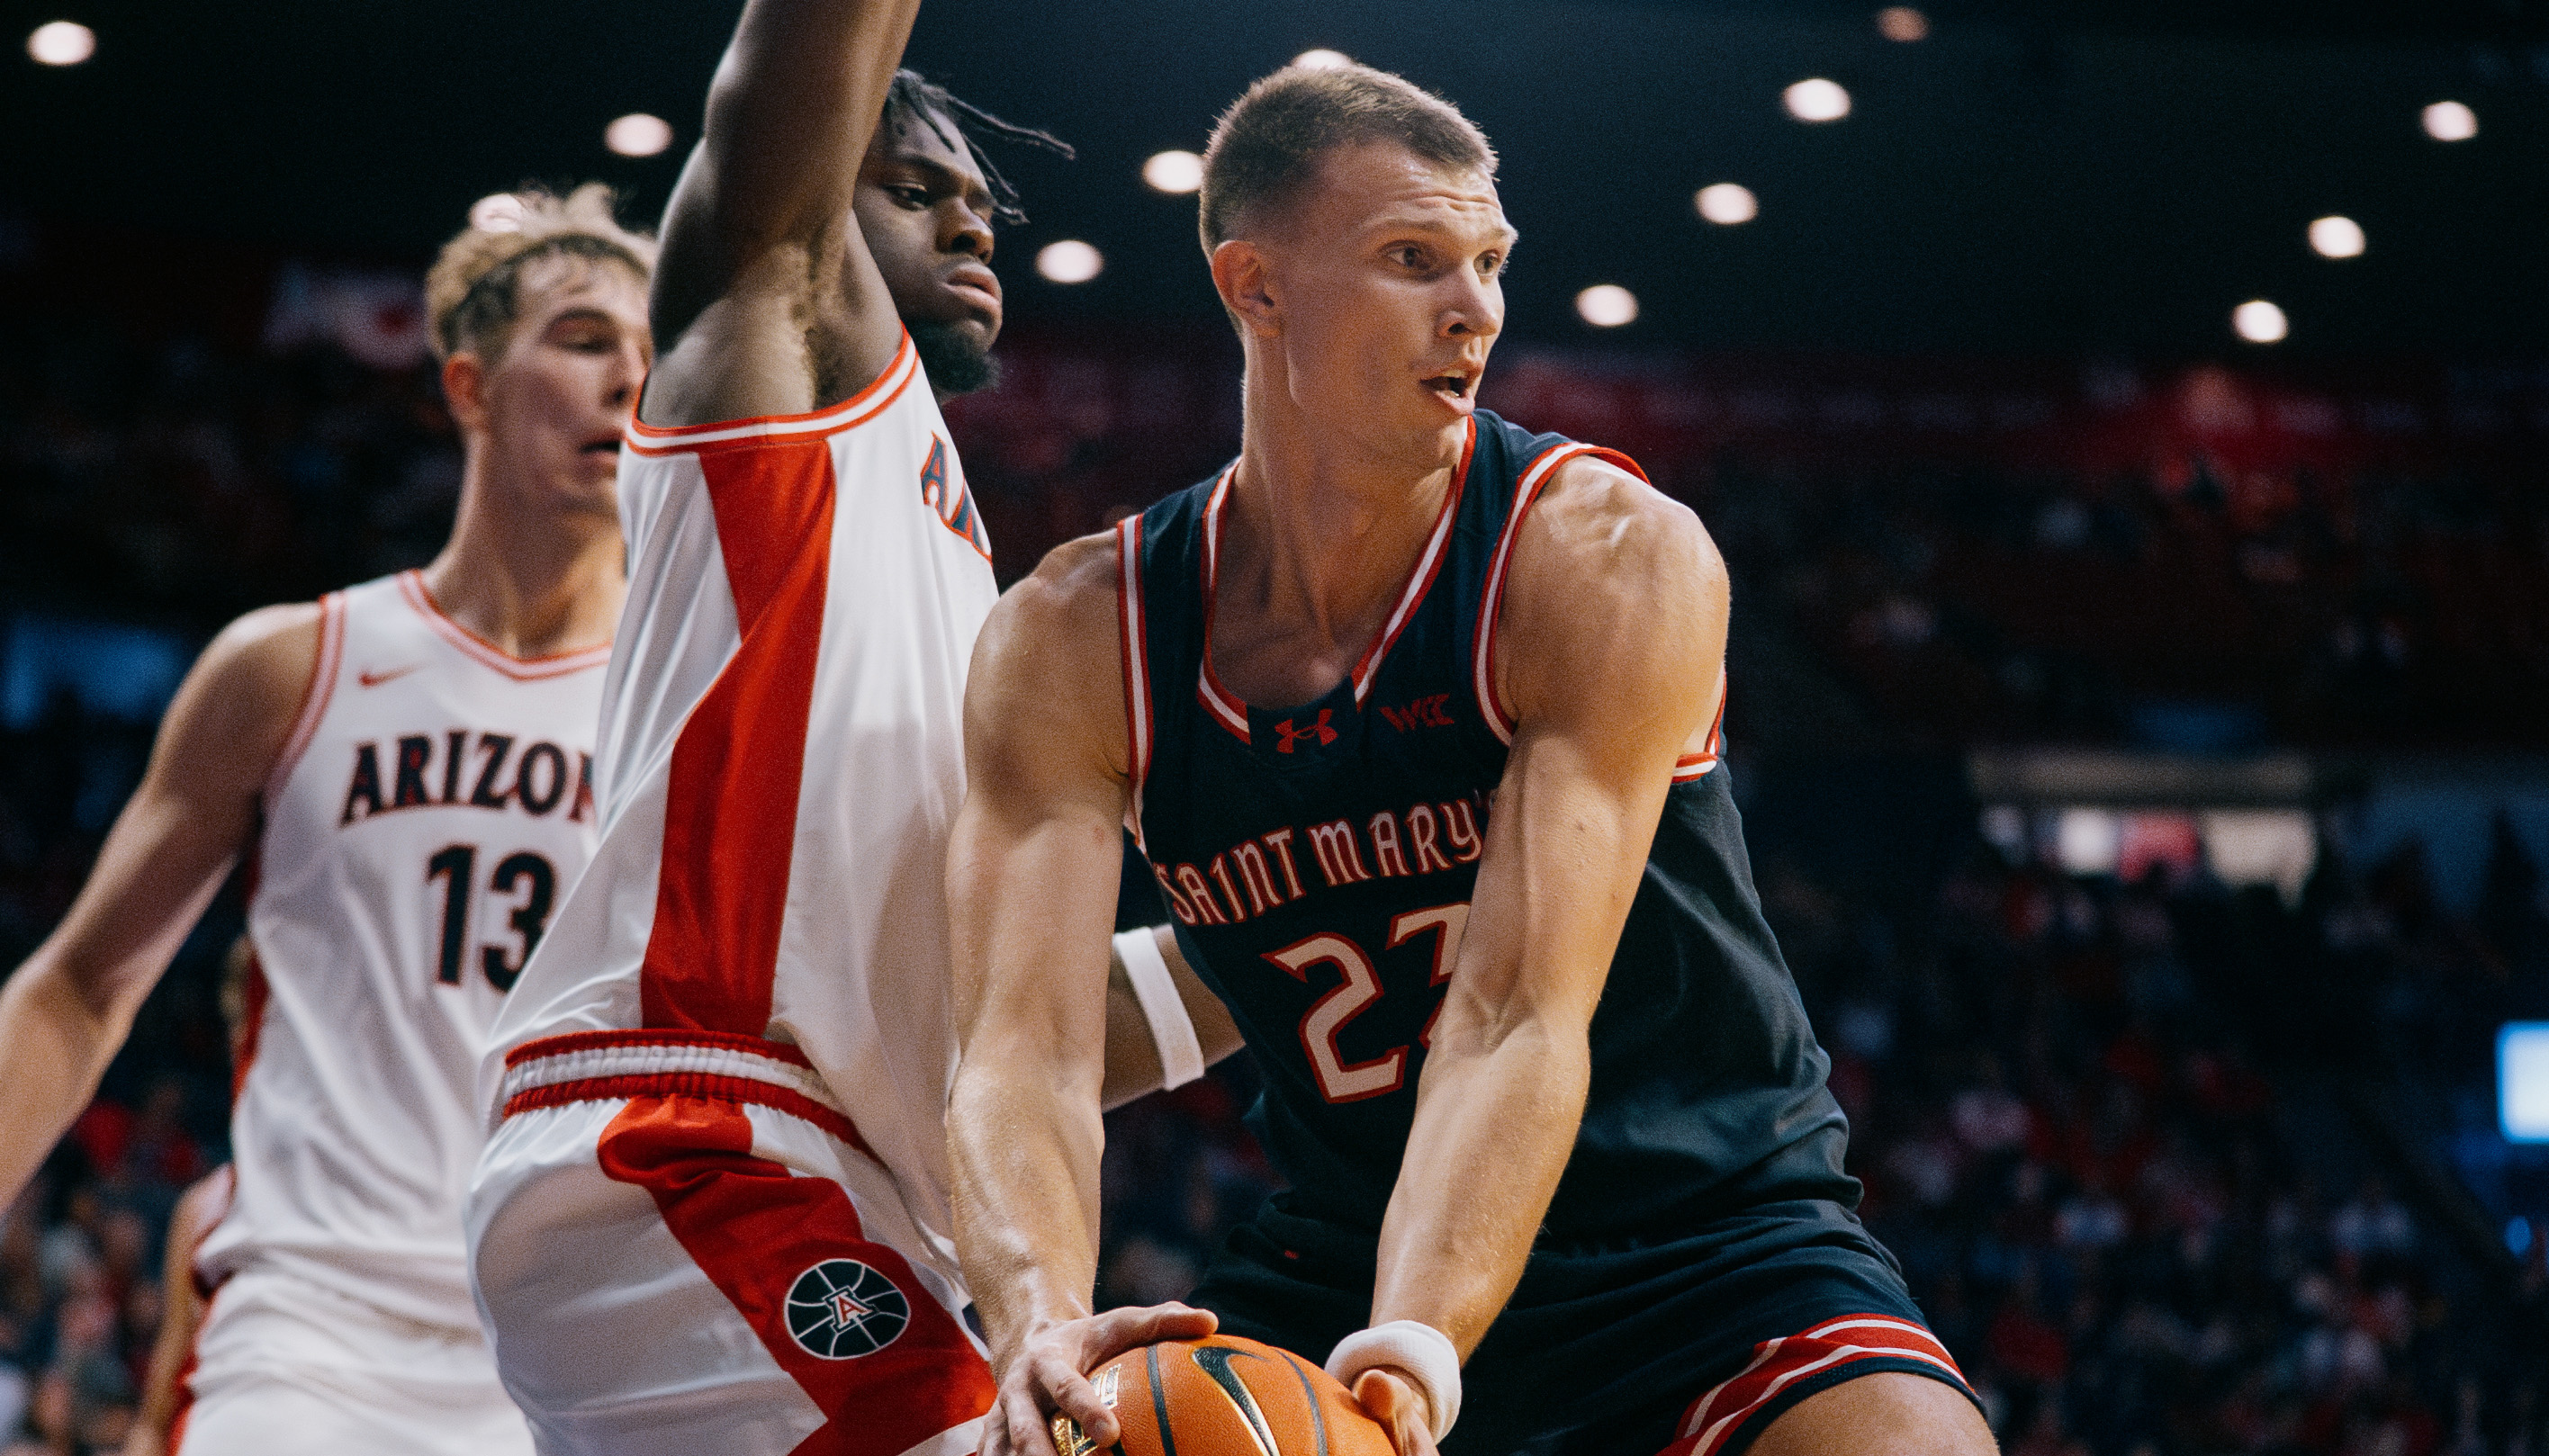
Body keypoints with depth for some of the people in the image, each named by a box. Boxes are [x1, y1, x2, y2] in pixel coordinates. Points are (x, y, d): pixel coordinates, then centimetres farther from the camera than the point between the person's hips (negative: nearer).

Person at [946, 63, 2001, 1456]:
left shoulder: (1612, 560, -18)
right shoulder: (1076, 640, -8)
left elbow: (1521, 1023, -27)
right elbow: (1023, 1050, -19)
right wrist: (1043, 1321, -41)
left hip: (1711, 1231, -2)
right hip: (1345, 1255, 3)